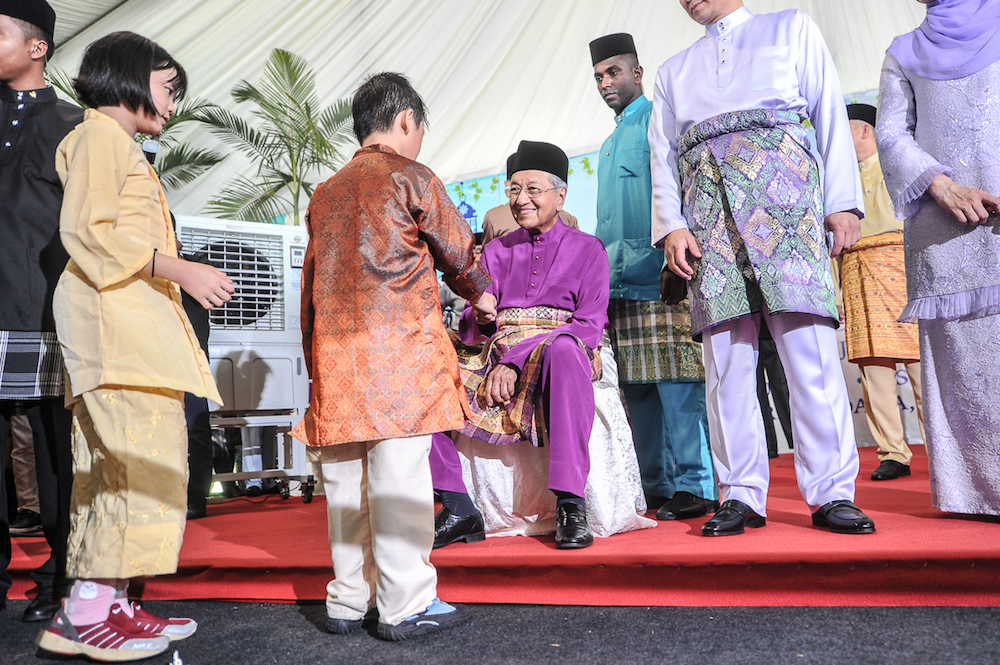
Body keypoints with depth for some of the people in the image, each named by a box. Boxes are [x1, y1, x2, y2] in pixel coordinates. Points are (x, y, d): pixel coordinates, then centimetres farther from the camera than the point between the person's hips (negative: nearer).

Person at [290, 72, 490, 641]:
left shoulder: (325, 193, 18)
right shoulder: (411, 177, 1)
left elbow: (312, 285, 19)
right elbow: (460, 254, 8)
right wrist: (480, 293, 28)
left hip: (335, 351, 6)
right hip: (400, 346, -6)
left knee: (345, 476, 8)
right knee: (399, 474, -4)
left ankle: (349, 601, 17)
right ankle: (406, 605, 3)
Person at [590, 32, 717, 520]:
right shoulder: (610, 144, 26)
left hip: (662, 278, -8)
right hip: (620, 283, 9)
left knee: (678, 383, -8)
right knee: (638, 388, 8)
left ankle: (695, 485, -1)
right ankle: (656, 484, 15)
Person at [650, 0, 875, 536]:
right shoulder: (674, 71, 27)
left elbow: (830, 115, 11)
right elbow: (663, 155, 17)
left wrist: (842, 202, -1)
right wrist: (671, 225, 0)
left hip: (785, 198, -2)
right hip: (709, 213, 3)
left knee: (810, 349, -10)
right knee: (726, 358, -4)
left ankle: (831, 493, -3)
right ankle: (743, 495, 1)